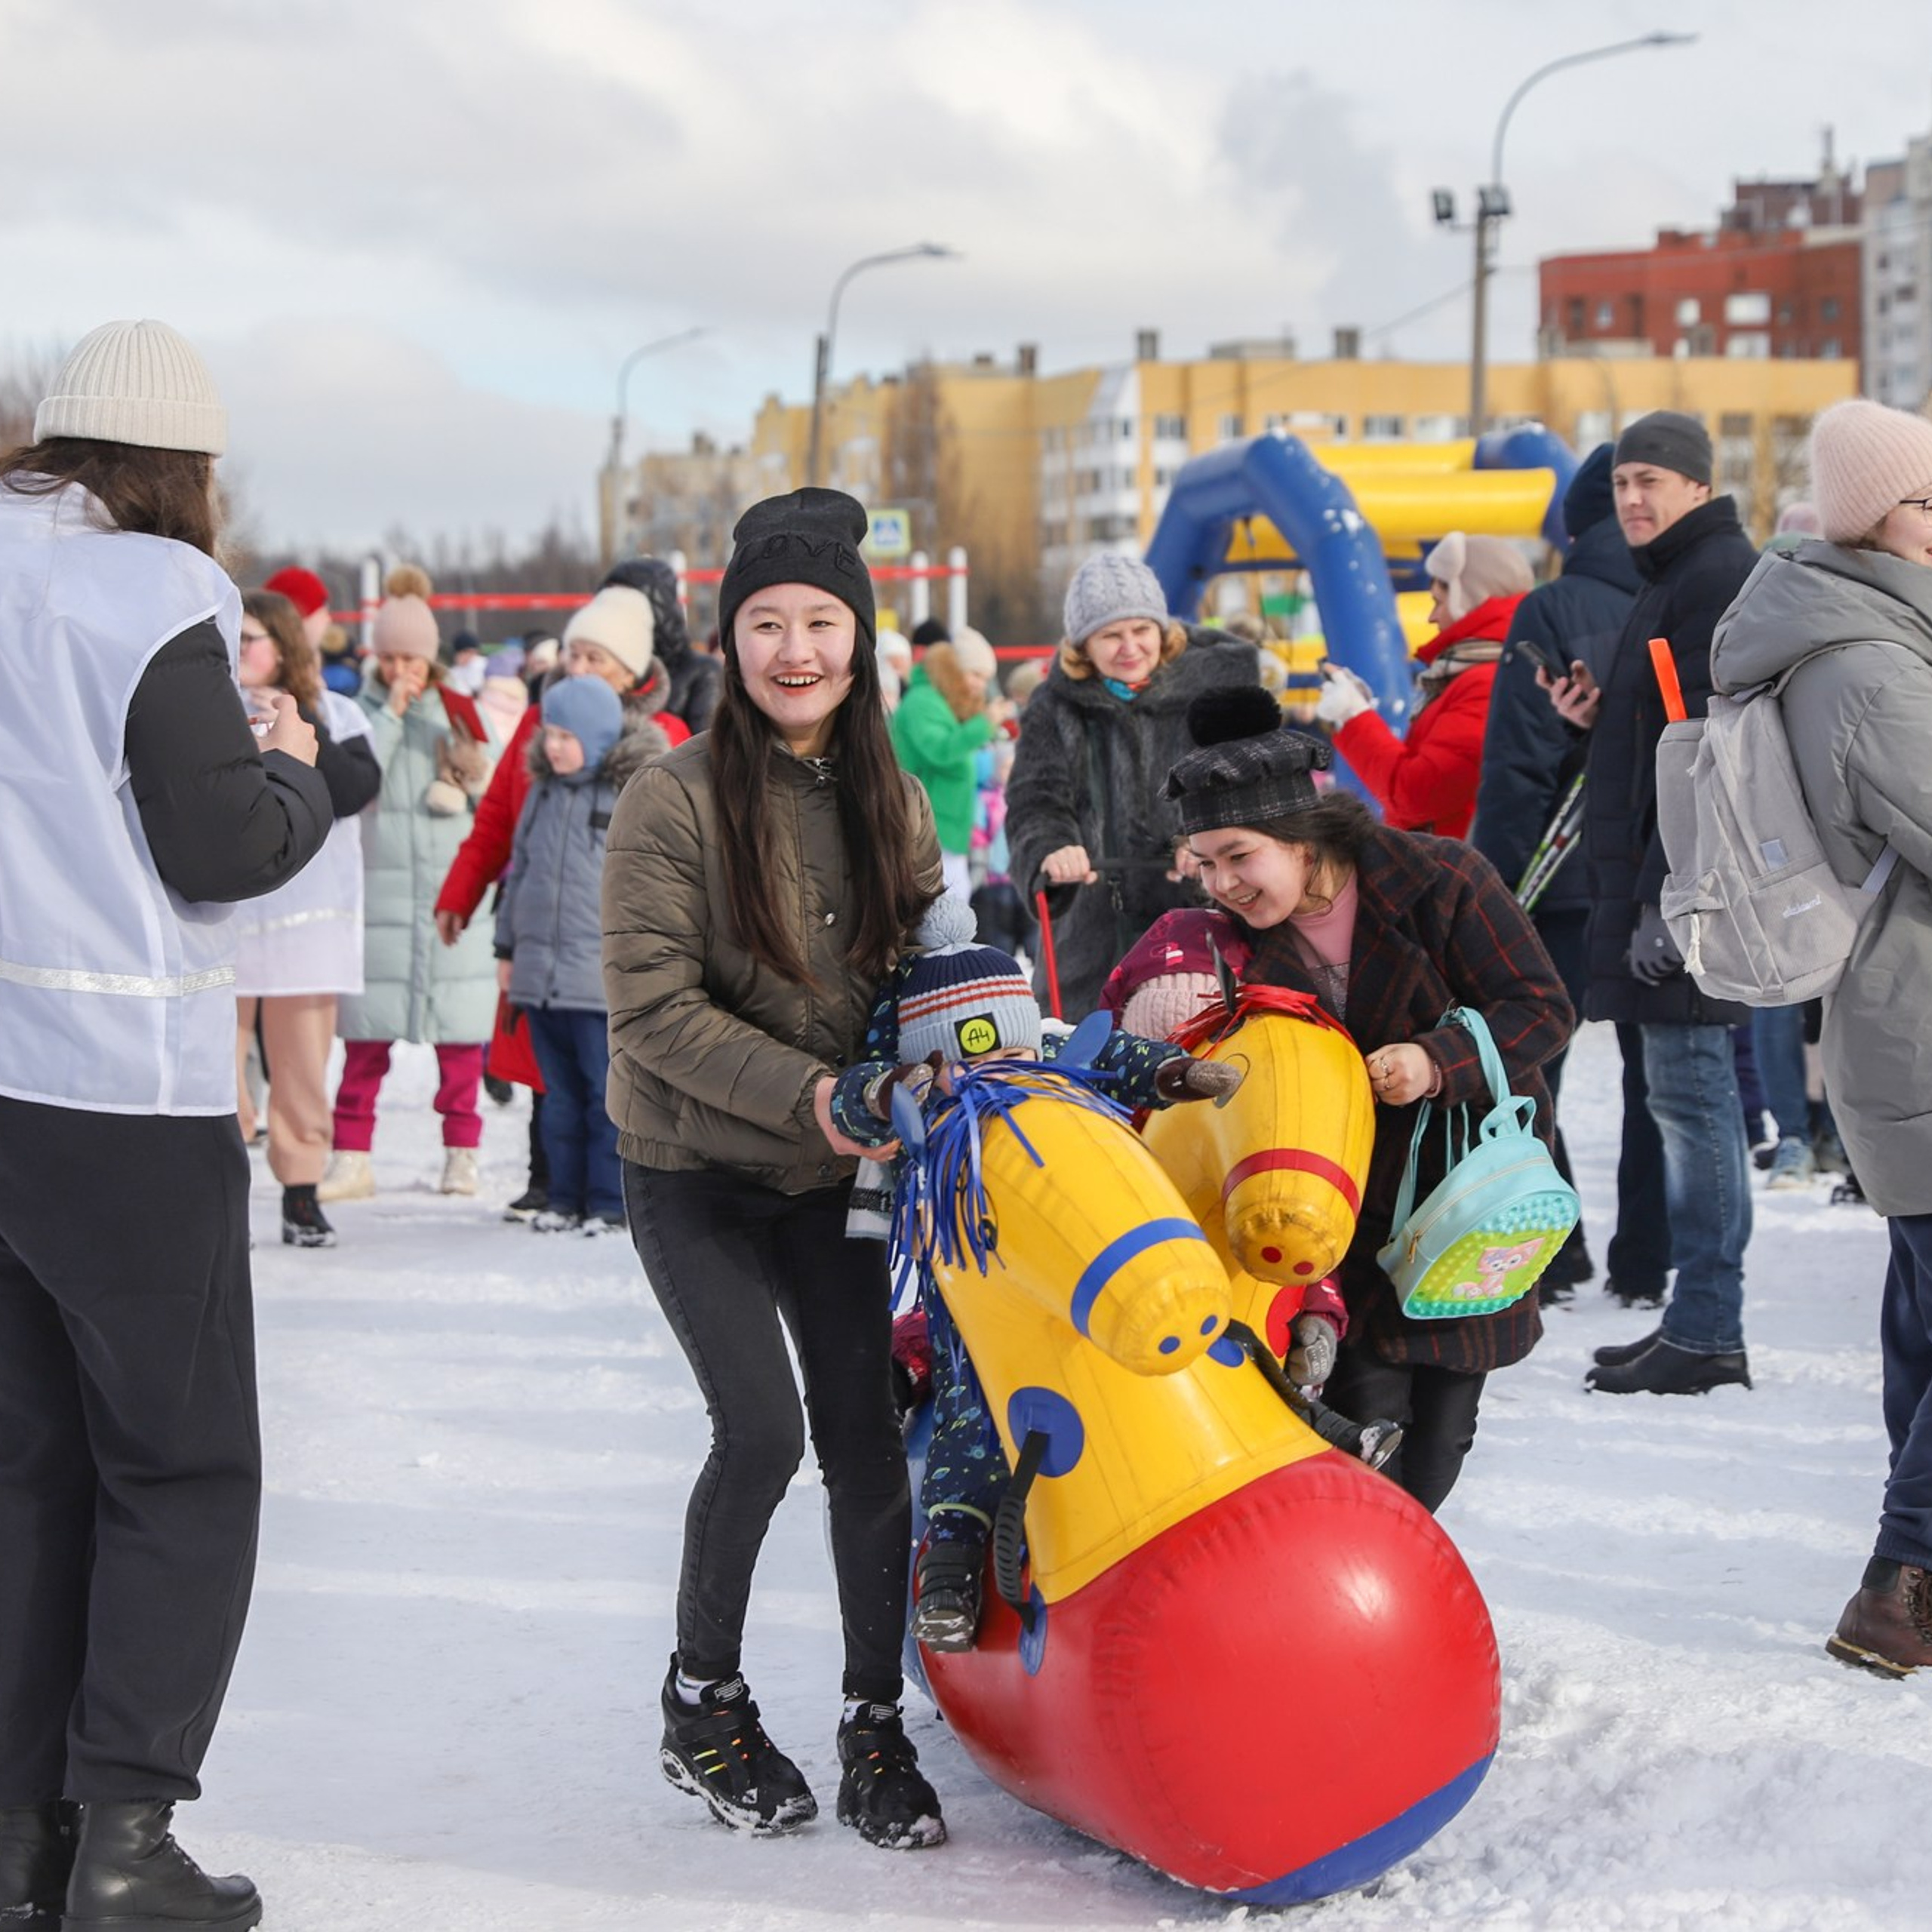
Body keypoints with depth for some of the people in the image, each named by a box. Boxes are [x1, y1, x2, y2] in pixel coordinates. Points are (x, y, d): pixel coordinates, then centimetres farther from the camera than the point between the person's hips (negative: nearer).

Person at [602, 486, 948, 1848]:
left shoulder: (891, 803, 2)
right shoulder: (676, 801, -15)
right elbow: (654, 1009, -17)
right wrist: (804, 1091, -24)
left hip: (834, 1174, 4)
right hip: (695, 1174, -4)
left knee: (867, 1436, -1)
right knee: (763, 1428, -14)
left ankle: (876, 1725, 11)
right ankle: (703, 1700, 7)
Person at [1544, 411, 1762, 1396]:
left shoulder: (1718, 578, -12)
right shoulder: (1678, 579, 20)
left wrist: (1669, 899, -23)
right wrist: (1601, 717, 7)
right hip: (1663, 879, 10)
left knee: (1689, 1085, -8)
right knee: (1688, 1091, 11)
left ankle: (1707, 1332, -5)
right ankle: (1699, 1320, 17)